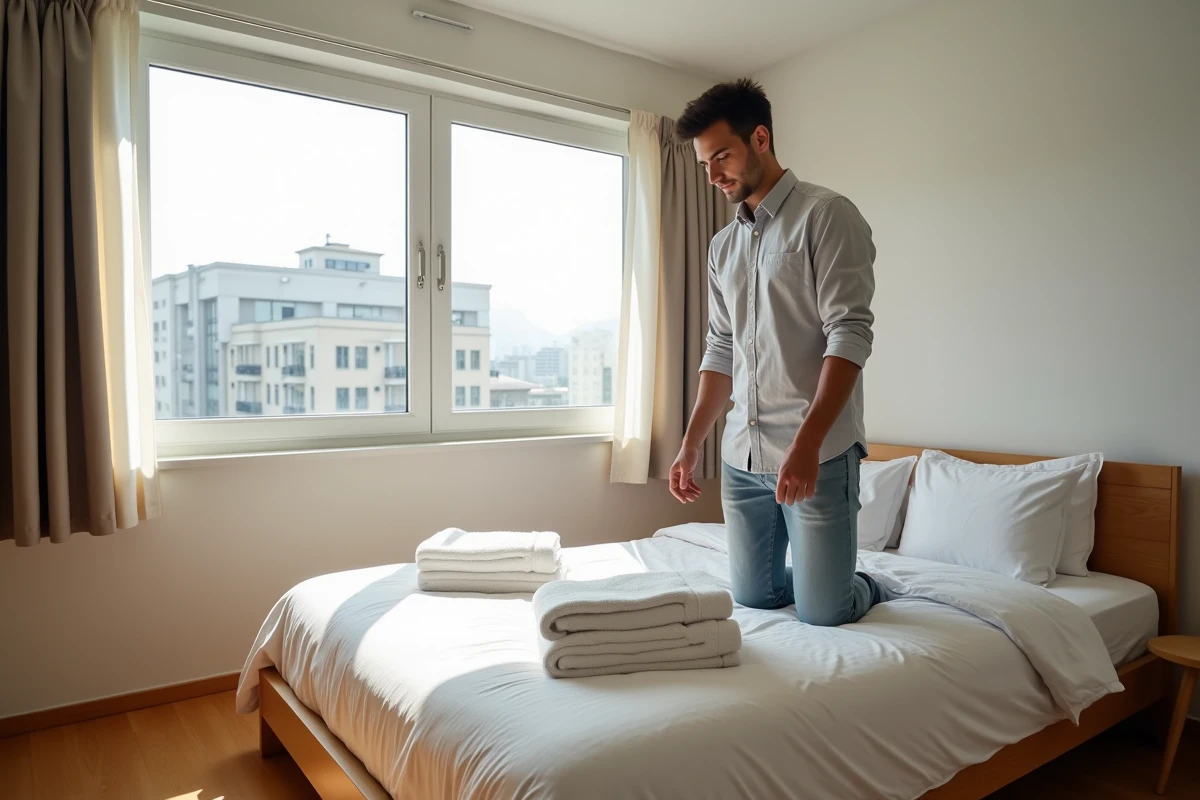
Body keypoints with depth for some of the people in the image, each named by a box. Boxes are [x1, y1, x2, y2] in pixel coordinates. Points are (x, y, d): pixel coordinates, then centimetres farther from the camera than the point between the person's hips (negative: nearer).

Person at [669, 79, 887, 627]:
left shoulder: (826, 215, -5)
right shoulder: (723, 245, 15)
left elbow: (850, 334, -14)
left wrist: (806, 443, -24)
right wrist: (690, 447, 13)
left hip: (818, 454, -6)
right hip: (742, 456, 7)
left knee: (822, 614, 1)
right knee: (754, 598, 13)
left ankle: (868, 588, 31)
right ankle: (828, 576, 40)